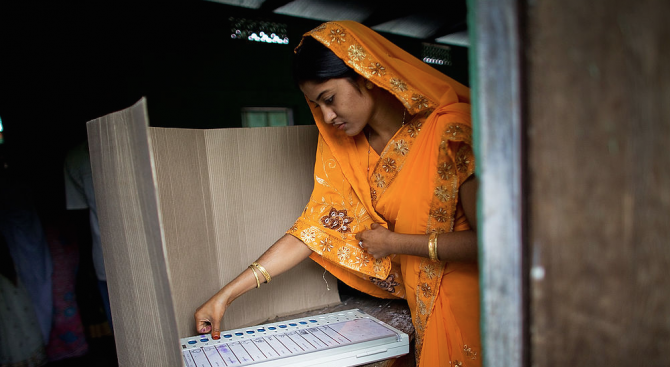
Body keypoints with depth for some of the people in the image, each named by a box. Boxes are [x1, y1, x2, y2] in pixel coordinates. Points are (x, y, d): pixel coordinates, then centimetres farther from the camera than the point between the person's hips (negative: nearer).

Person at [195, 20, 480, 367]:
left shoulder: (452, 131, -21)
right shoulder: (344, 150, -2)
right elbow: (313, 227, -4)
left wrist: (394, 241, -15)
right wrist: (226, 295, -7)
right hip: (421, 304, 4)